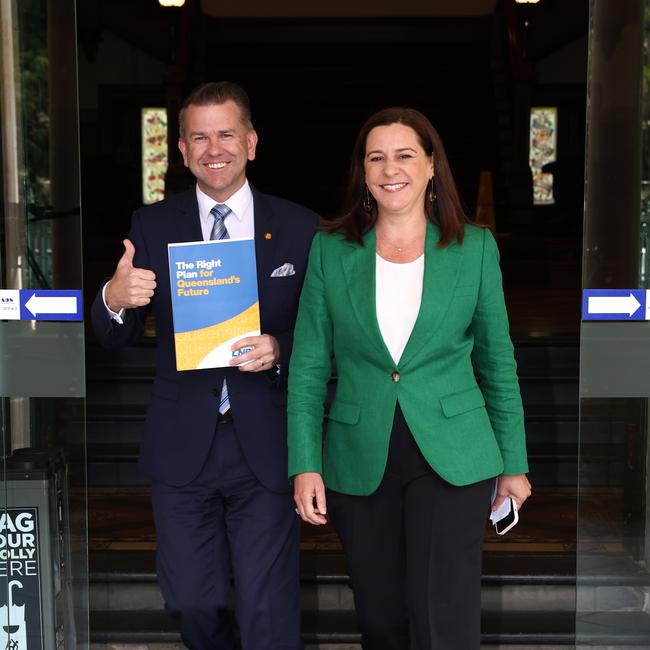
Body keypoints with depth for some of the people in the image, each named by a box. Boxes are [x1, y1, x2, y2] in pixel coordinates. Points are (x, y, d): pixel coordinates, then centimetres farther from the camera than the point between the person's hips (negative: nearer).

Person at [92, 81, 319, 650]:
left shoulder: (300, 229, -2)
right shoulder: (152, 226, 2)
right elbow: (114, 339, 2)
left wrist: (281, 349, -19)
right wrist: (114, 299, -21)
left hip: (266, 447, -1)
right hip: (182, 447, 2)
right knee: (192, 604, 15)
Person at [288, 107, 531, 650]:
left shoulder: (475, 247, 1)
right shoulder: (330, 250, 2)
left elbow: (497, 361, 7)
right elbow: (307, 368, 3)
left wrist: (513, 463, 6)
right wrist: (304, 464, -5)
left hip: (451, 460, -1)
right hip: (359, 463, 2)